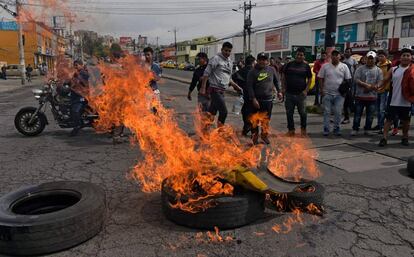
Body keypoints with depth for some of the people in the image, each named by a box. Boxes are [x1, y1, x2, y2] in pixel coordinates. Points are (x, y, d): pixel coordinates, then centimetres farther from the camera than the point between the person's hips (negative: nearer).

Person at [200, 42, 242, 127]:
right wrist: (203, 88, -15)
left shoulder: (230, 62, 17)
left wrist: (235, 86, 15)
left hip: (222, 91, 7)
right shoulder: (216, 59, -7)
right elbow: (206, 73, -10)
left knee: (212, 112, 12)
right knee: (223, 111, -11)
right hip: (215, 90, -7)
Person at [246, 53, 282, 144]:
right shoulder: (252, 72, -3)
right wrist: (253, 99, -14)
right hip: (256, 100, -2)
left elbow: (276, 81, 21)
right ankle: (254, 137, 17)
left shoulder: (272, 70, 7)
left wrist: (279, 91, 15)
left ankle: (264, 135, 24)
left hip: (268, 99, 2)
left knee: (266, 119, 8)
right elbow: (249, 86, -8)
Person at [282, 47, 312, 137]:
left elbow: (309, 79, 6)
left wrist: (306, 90, -5)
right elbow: (283, 77, 9)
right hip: (289, 93, 1)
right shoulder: (289, 65, 6)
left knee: (302, 112, 3)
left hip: (301, 94, -1)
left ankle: (303, 129, 19)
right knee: (289, 113, 6)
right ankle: (291, 129, 18)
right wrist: (284, 88, 0)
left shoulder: (306, 66, 4)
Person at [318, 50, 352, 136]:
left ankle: (336, 128, 14)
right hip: (327, 93, 0)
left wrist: (346, 90, -2)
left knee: (338, 112, 2)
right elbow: (320, 78, 3)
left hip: (339, 94, 0)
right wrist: (322, 90, -4)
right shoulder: (325, 66, 3)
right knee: (326, 112, 3)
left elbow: (348, 79, 7)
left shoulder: (344, 66, 5)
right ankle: (326, 129, 11)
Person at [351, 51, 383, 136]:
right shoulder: (360, 69, 3)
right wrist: (366, 85, -17)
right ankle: (355, 129, 12)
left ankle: (367, 130, 20)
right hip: (360, 95, -2)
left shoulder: (378, 70, 8)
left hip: (372, 96, 2)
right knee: (357, 114, 3)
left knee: (370, 115, 8)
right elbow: (356, 80, -8)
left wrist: (371, 88, -17)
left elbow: (379, 82, 0)